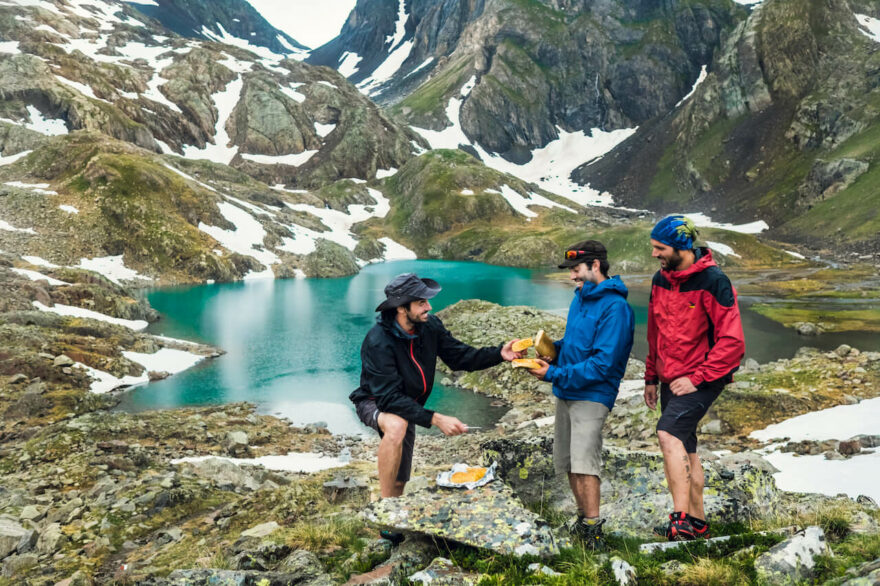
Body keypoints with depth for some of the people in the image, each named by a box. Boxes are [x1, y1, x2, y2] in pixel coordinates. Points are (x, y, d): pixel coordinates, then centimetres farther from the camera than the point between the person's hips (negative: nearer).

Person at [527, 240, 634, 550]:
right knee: (568, 462, 13)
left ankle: (593, 533, -3)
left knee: (584, 464, -11)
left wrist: (554, 374, -18)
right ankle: (583, 519, 27)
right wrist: (555, 348, 4)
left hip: (591, 396, -9)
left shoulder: (614, 307, -17)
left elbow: (602, 364, -21)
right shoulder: (581, 297, 12)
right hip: (566, 394, 9)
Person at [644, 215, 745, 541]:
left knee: (668, 433, -24)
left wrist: (697, 378, -19)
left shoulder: (712, 282, -15)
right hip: (671, 379, 8)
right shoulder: (660, 280, 8)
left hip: (703, 378, -8)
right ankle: (697, 523, 25)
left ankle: (681, 521, -21)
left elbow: (732, 340, -17)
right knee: (683, 449, 12)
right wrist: (651, 377, 18)